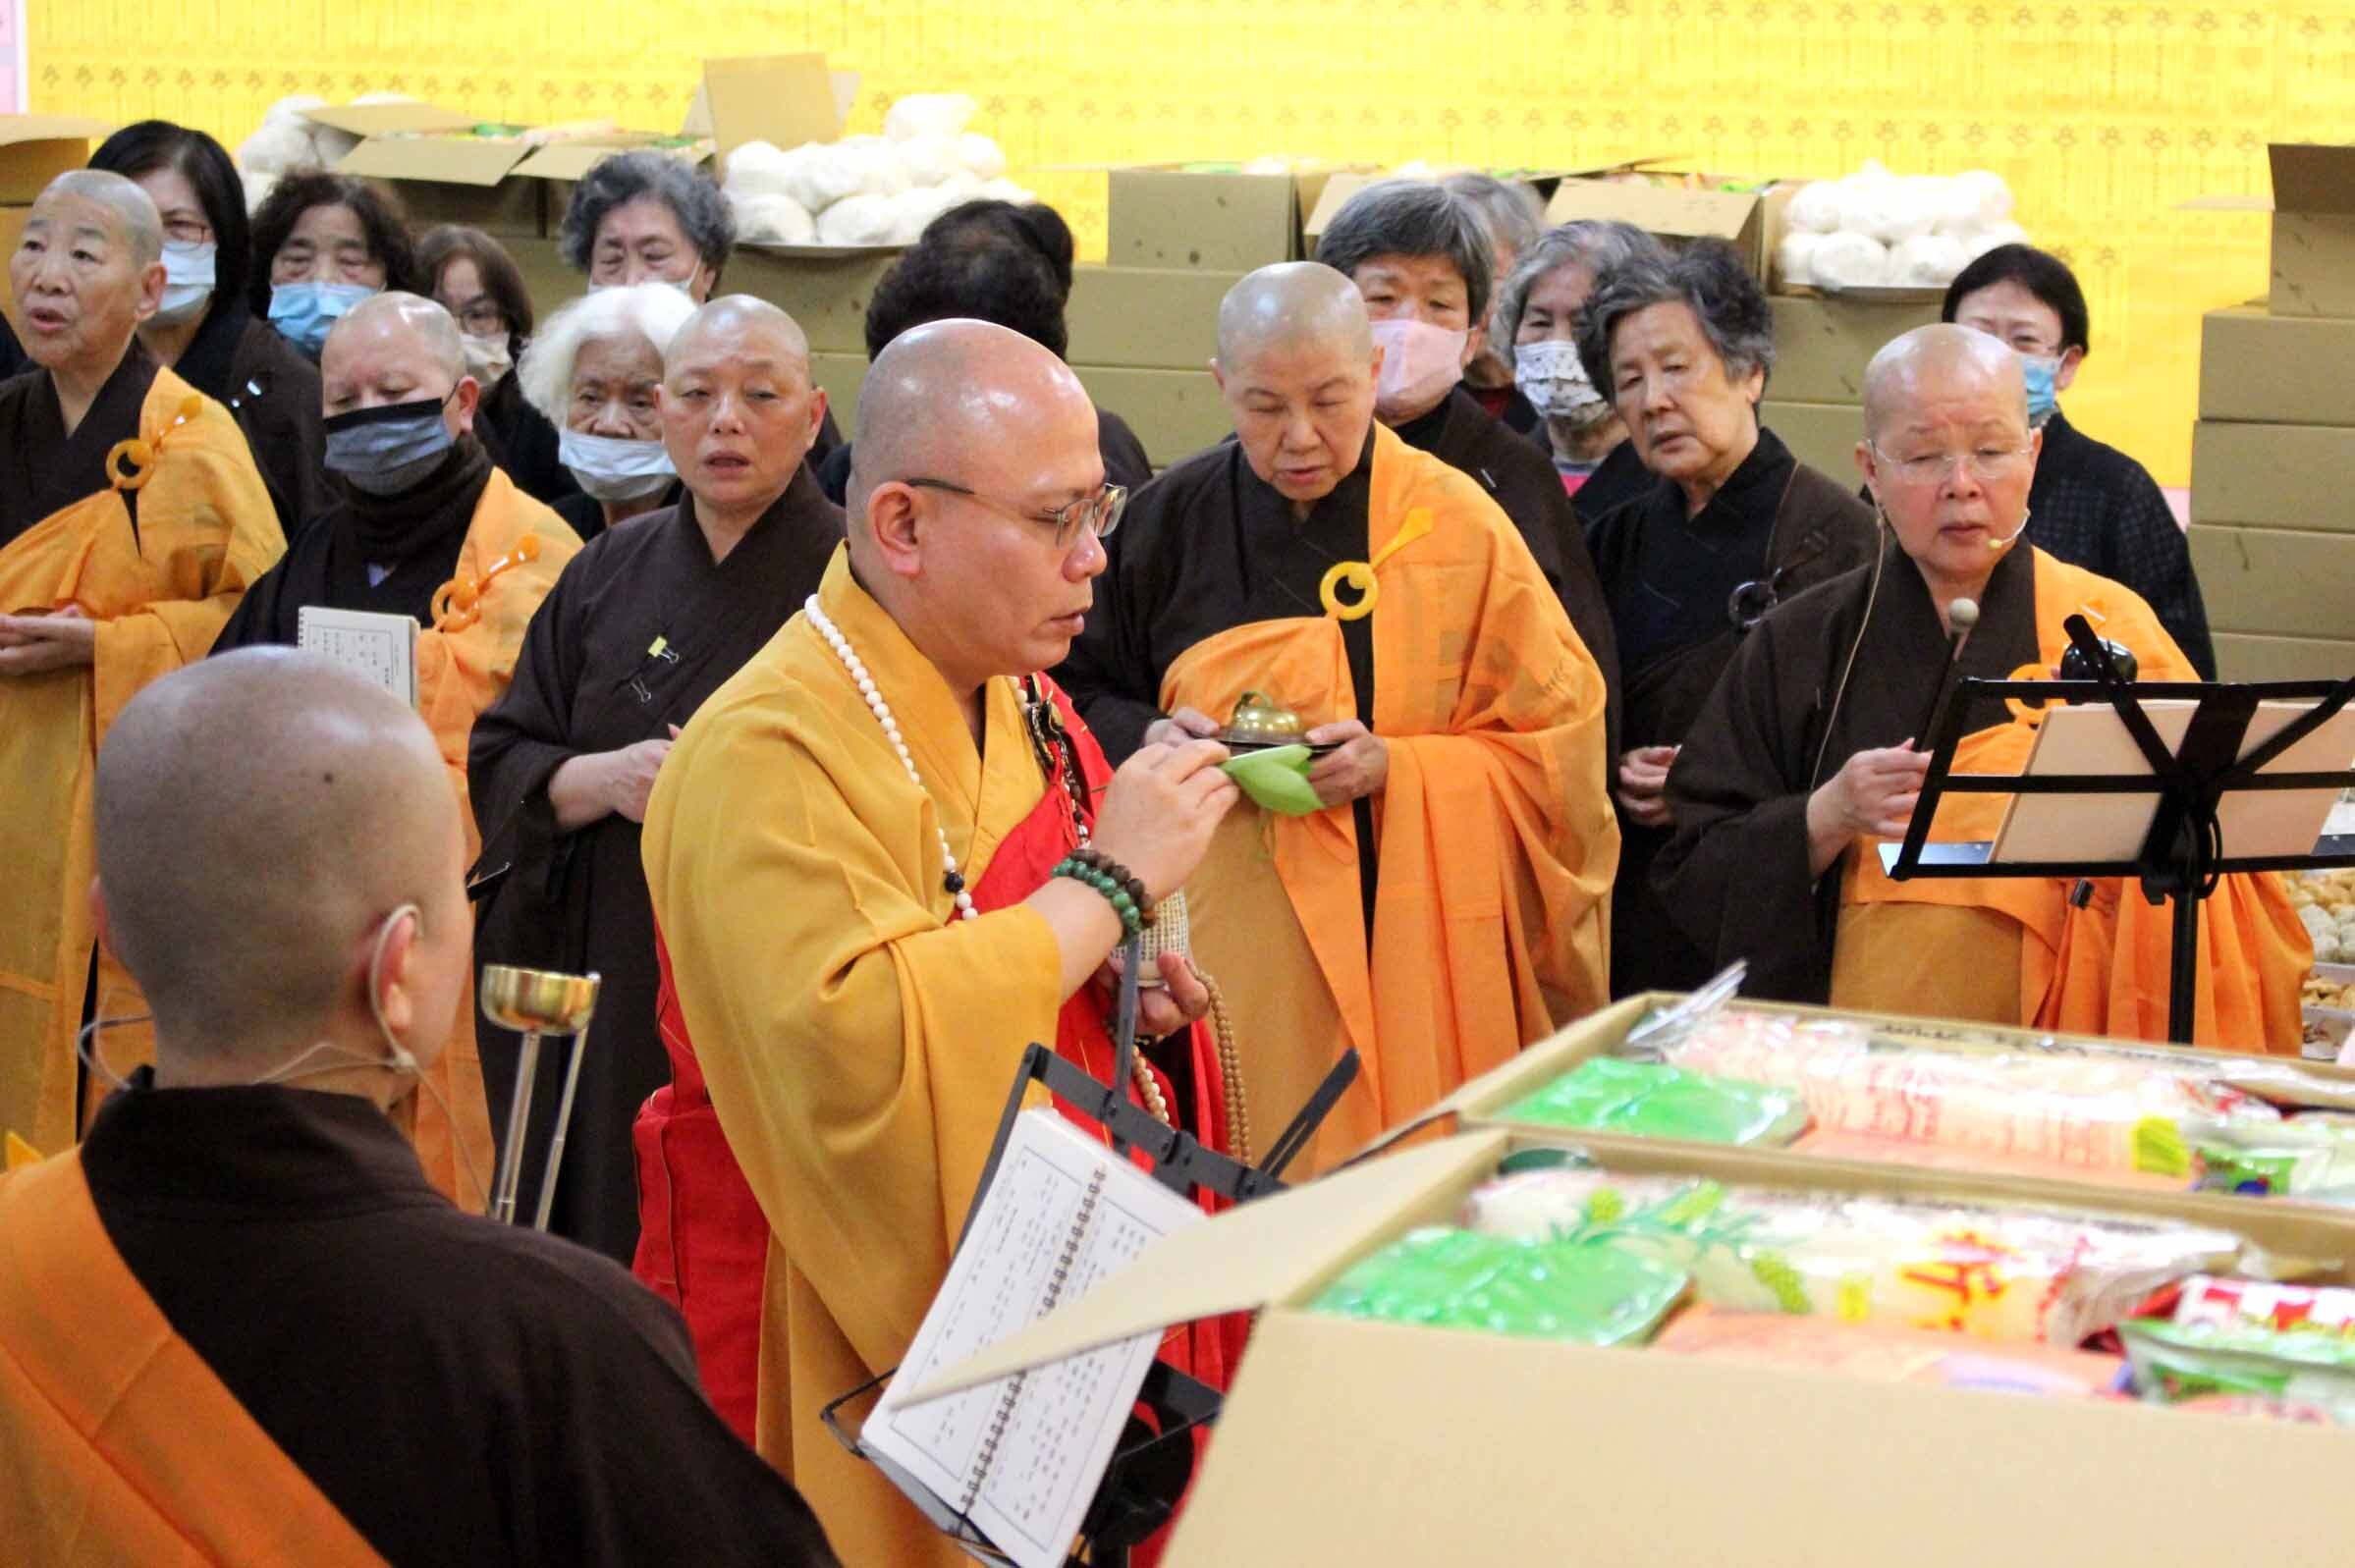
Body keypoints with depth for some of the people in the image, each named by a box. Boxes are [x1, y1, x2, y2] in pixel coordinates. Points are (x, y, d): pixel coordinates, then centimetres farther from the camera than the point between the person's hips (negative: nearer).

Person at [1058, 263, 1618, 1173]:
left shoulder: (1460, 526, 0)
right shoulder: (1169, 523, 5)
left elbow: (1553, 741, -1)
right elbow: (1083, 697, 13)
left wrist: (1396, 768, -15)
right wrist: (1148, 739, -9)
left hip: (1416, 944, -1)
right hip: (1232, 947, 1)